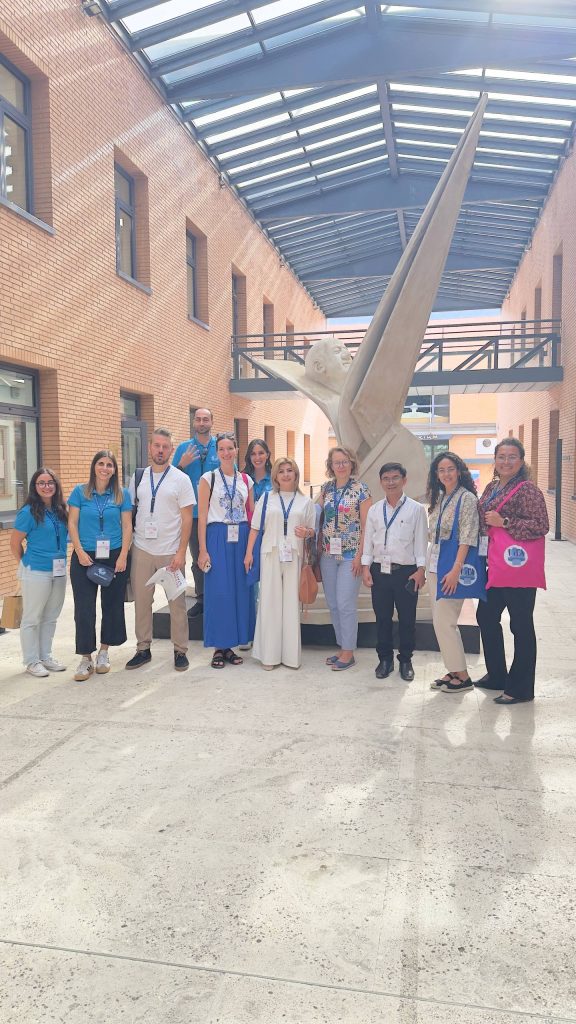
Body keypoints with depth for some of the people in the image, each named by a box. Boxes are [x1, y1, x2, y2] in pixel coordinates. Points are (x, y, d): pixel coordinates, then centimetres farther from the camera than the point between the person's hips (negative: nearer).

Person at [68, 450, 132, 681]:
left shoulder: (122, 494, 3)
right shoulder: (80, 492, 2)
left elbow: (127, 526, 2)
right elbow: (72, 523, 0)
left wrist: (123, 556, -7)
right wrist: (80, 552, -9)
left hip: (114, 556, 1)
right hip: (85, 557, -1)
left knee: (112, 606, 7)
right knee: (84, 608, -2)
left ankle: (104, 652, 23)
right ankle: (86, 658, 8)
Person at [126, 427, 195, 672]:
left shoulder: (181, 479, -2)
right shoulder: (138, 478, 8)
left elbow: (187, 519, -4)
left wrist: (181, 552, -11)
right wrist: (126, 544, 3)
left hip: (171, 552, -3)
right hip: (141, 550, 3)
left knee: (177, 602, 3)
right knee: (141, 601, 8)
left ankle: (180, 651, 15)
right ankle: (143, 649, 21)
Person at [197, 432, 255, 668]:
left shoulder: (246, 480, 10)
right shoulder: (208, 478, 0)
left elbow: (252, 514, 12)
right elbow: (202, 516, -4)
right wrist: (203, 550, -10)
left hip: (241, 538, 4)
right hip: (218, 537, -4)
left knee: (240, 590, 5)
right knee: (218, 591, -3)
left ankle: (230, 646, 17)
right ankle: (218, 647, 9)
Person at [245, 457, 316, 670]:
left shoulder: (305, 502, 11)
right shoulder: (266, 499, 10)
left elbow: (313, 530, 12)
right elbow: (255, 528, 9)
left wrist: (306, 532, -11)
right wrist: (249, 553, 3)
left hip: (294, 556, 0)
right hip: (270, 555, 0)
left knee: (292, 602, 1)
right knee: (269, 601, 0)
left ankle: (291, 654, 9)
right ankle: (269, 654, 6)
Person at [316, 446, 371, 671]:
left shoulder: (361, 490, -6)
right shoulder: (326, 489, 8)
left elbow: (366, 526, -7)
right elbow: (317, 516, 11)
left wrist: (360, 555, -12)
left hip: (350, 555, -5)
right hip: (328, 553, 5)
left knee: (346, 604, -6)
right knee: (333, 604, 10)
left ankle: (348, 652, 7)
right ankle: (342, 647, 22)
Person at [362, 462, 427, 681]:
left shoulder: (416, 509, -1)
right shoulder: (374, 510, 8)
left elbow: (421, 540, -2)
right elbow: (368, 540, 10)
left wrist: (420, 569, -7)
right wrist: (366, 567, 2)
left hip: (406, 571, -3)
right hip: (379, 570, 3)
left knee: (407, 618, 5)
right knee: (382, 617, 9)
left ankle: (406, 660, 21)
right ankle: (385, 658, 23)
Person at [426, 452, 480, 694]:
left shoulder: (467, 498, -9)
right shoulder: (438, 497, 13)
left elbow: (466, 538, -15)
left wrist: (456, 570, -21)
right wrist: (427, 565, 12)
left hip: (452, 566, -8)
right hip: (434, 564, 8)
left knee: (445, 622, -6)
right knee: (440, 621, 10)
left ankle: (463, 677, 5)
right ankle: (453, 671, 20)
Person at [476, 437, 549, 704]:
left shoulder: (527, 490, -12)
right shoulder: (491, 488, 12)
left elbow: (541, 526, -20)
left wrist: (505, 522, -22)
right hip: (495, 565, 9)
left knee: (521, 625, 0)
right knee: (486, 617, 17)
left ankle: (521, 688, 12)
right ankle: (497, 675, 33)